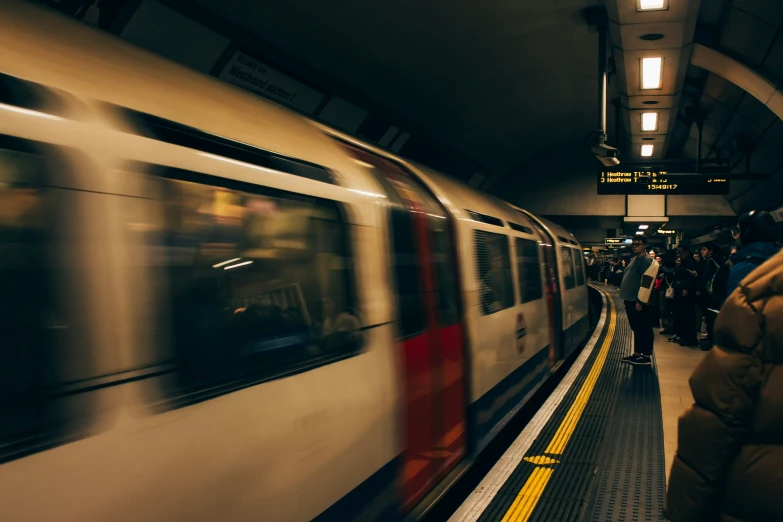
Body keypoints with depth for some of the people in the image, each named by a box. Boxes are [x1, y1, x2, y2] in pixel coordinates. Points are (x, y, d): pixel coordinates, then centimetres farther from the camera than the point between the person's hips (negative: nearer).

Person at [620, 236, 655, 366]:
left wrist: (640, 301, -23)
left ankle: (646, 357, 1)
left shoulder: (645, 260, -13)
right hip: (631, 300, 10)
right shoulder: (635, 258, 17)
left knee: (644, 329, -3)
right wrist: (627, 298, 21)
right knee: (637, 328, 15)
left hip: (638, 302, -10)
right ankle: (637, 354, 23)